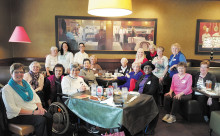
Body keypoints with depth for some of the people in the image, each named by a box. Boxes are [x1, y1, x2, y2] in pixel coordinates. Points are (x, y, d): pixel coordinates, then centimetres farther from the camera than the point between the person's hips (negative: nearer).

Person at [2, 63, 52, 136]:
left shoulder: (26, 84, 15)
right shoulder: (7, 89, -7)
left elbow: (36, 97, 15)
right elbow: (12, 109, -15)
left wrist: (40, 107, -7)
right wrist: (33, 112, -20)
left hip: (34, 110, 6)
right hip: (17, 116, -6)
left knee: (49, 117, -20)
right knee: (41, 120, -29)